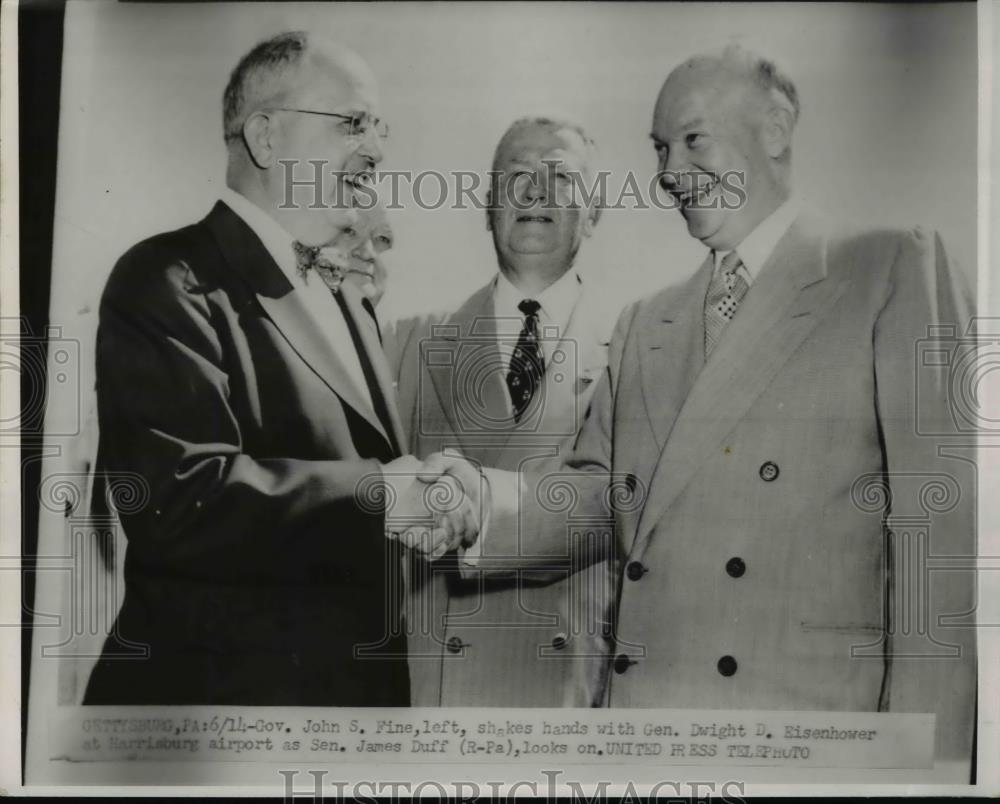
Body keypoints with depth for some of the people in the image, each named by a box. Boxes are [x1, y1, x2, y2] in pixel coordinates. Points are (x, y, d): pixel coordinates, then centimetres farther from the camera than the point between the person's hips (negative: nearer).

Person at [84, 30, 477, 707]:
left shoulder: (341, 297, 13)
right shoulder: (171, 284, -15)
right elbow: (179, 500, -26)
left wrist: (429, 500, -2)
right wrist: (373, 492, -23)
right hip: (223, 684, -8)